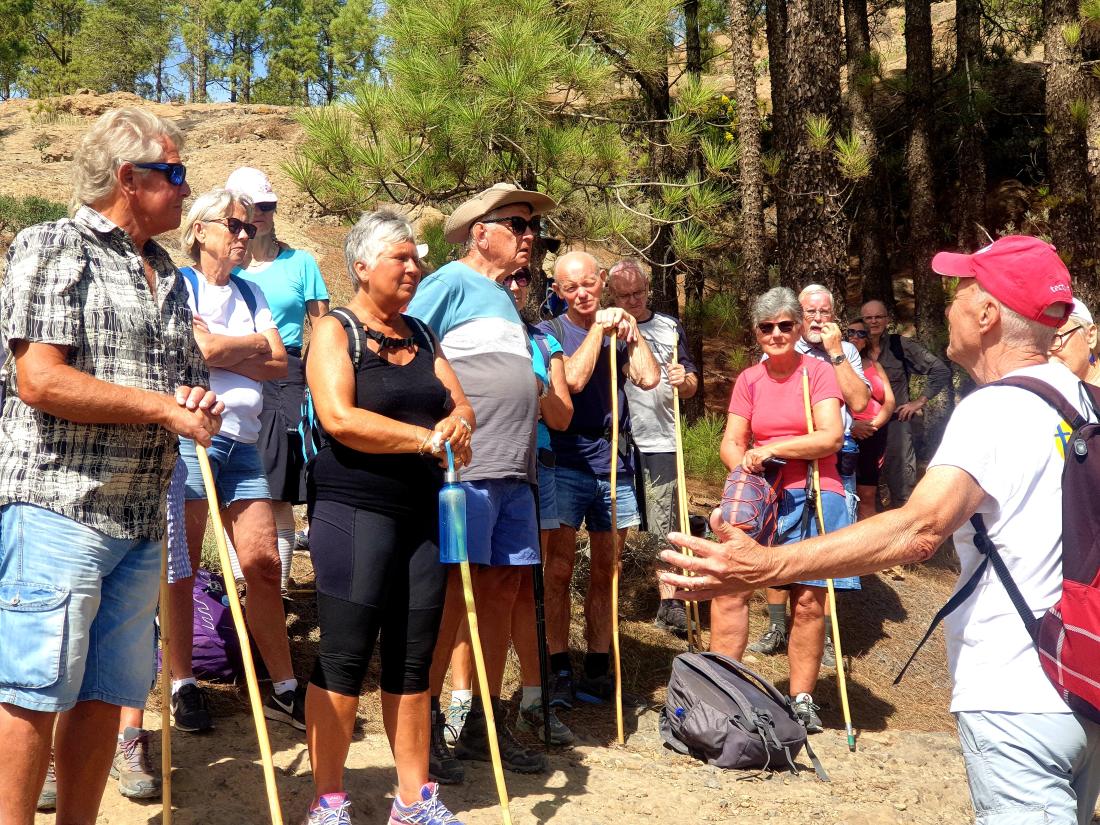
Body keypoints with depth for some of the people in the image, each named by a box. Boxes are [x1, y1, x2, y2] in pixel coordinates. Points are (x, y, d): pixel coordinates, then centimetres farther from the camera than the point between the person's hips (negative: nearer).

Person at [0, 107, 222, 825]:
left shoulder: (167, 277, 19)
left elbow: (190, 386, 25)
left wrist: (201, 406, 0)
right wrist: (164, 406, -10)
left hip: (141, 517, 7)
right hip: (58, 505, -7)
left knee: (105, 693, 10)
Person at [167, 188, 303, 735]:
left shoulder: (250, 294, 19)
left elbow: (279, 365, 6)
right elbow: (203, 348, -16)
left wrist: (223, 352, -6)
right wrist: (254, 344, 0)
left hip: (242, 440, 5)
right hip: (190, 433, -5)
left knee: (263, 563, 1)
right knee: (181, 570, 1)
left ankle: (284, 689, 7)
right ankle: (183, 687, 12)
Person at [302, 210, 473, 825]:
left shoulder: (421, 335, 17)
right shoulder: (336, 331, -2)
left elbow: (463, 405, 11)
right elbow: (340, 418, -17)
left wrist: (458, 423, -13)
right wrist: (427, 438, -15)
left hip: (420, 512, 6)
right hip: (353, 509, -6)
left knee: (414, 659, 9)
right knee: (345, 657, -2)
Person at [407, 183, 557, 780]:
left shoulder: (506, 298, 22)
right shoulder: (451, 283, -5)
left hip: (513, 472, 8)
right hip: (463, 467, -8)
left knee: (502, 593, 10)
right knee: (451, 594, -5)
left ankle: (485, 725, 21)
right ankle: (425, 727, 7)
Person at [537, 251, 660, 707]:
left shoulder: (618, 331, 12)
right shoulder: (550, 332, 0)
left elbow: (649, 378, -3)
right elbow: (574, 378, -16)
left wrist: (631, 329, -2)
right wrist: (599, 328, -9)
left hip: (614, 465, 4)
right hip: (566, 463, -4)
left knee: (605, 573, 9)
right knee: (559, 572, -2)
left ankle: (598, 668, 18)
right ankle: (559, 671, 7)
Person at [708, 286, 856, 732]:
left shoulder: (818, 372, 1)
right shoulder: (749, 379, 13)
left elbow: (831, 437, -10)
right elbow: (731, 443, 8)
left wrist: (772, 448, -14)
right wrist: (747, 469, -12)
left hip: (812, 497, -3)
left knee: (808, 601, -1)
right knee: (729, 589, -8)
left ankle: (802, 699, 11)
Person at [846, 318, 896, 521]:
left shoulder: (874, 365, 20)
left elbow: (889, 401, 11)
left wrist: (874, 424, -6)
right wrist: (850, 425, -16)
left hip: (873, 437, 4)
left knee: (868, 497, 3)